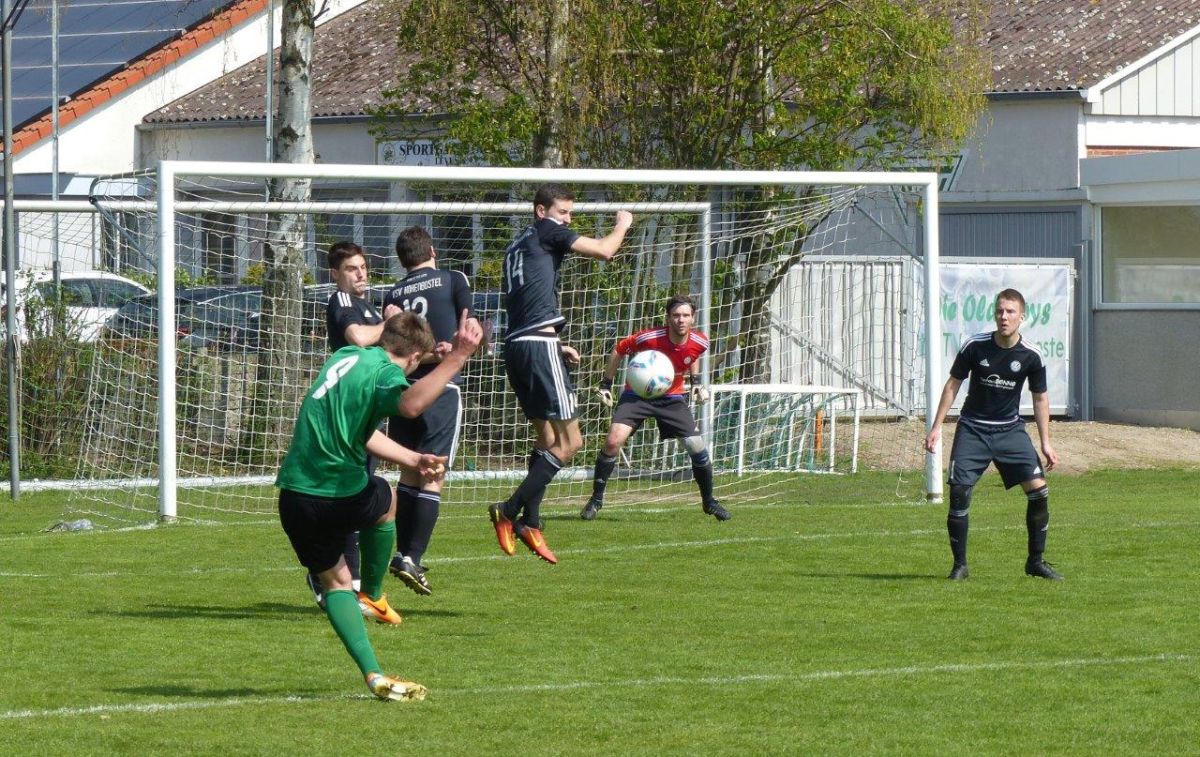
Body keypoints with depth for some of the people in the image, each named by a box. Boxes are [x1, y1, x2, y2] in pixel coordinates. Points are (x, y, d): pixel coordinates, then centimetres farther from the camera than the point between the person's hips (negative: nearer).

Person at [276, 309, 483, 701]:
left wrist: (413, 460, 29)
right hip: (340, 498, -6)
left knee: (334, 581, 21)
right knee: (385, 500, 30)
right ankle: (372, 596, 42)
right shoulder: (384, 373, -11)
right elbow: (410, 404, -38)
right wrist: (456, 357, -42)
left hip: (294, 496, 6)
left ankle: (374, 675, 12)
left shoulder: (346, 357, 14)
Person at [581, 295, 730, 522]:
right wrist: (606, 384, -8)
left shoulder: (699, 343, -14)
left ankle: (708, 501, 17)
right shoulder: (649, 338, -25)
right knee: (613, 441, -20)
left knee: (697, 447, -5)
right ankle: (596, 499, -4)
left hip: (672, 398, 3)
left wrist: (695, 382, 4)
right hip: (637, 394, -3)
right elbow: (618, 350, -8)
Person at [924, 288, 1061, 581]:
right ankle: (959, 564, 1)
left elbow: (1040, 398, 5)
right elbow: (953, 384, 0)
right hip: (972, 428, -1)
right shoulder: (975, 346, -11)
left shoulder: (1031, 355, -8)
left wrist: (1046, 443, 3)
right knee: (959, 491, -13)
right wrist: (937, 426, -3)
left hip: (1010, 430, 1)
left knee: (1038, 490, -9)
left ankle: (1036, 561, 7)